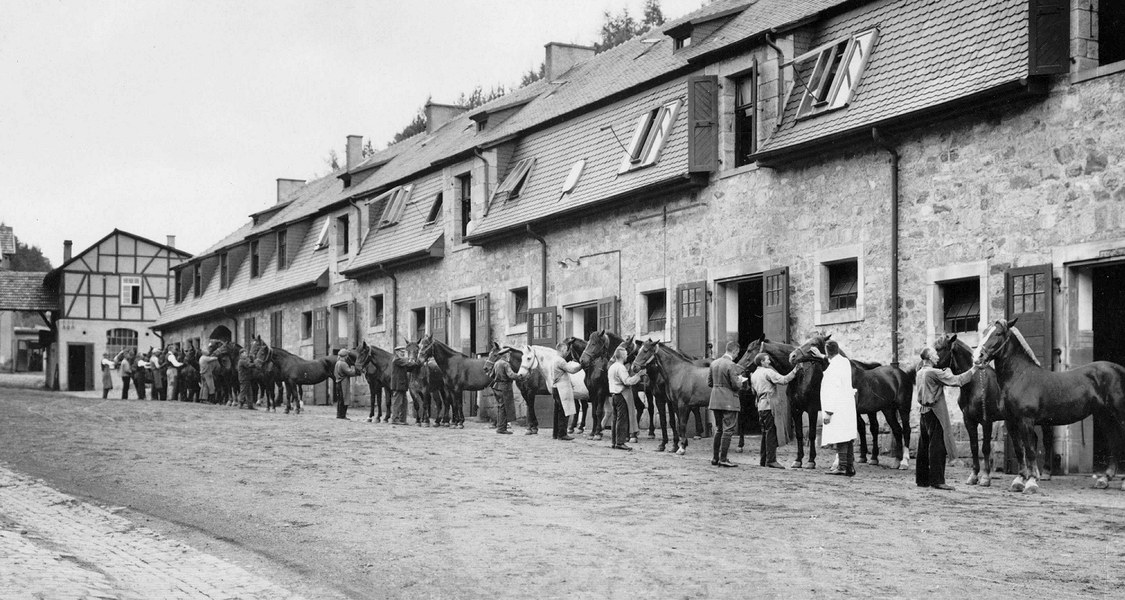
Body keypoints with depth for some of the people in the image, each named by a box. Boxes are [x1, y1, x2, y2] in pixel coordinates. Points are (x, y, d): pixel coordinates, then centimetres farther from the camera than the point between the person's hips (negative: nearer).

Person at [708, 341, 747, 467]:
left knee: (718, 429, 16)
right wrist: (740, 380, 3)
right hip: (729, 402, -7)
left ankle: (715, 458, 18)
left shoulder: (714, 363, 6)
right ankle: (723, 459, -3)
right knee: (728, 430, -1)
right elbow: (736, 385, -16)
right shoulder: (731, 365, -16)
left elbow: (709, 383, 10)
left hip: (715, 401, 7)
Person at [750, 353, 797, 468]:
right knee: (771, 432, -9)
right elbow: (783, 380, -16)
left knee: (765, 433, 13)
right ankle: (771, 460, -13)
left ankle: (764, 459, 15)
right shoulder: (768, 372, -8)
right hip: (769, 405, -9)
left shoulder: (754, 375, 17)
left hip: (760, 406, 9)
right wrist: (794, 372, -10)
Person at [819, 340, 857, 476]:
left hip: (838, 408, -9)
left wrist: (828, 412, -19)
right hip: (848, 408, 9)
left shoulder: (834, 367, -17)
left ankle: (842, 466, -10)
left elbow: (832, 391, -20)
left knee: (841, 437, -9)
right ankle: (850, 468, 13)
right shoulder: (845, 362, 9)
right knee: (848, 438, 10)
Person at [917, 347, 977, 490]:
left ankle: (922, 479, 15)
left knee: (924, 446, 11)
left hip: (923, 412, 9)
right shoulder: (934, 373, -14)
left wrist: (946, 370, 14)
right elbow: (956, 381, -14)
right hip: (935, 412, -9)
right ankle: (937, 480, -7)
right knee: (937, 446, -6)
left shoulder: (920, 373, 12)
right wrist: (972, 371, -5)